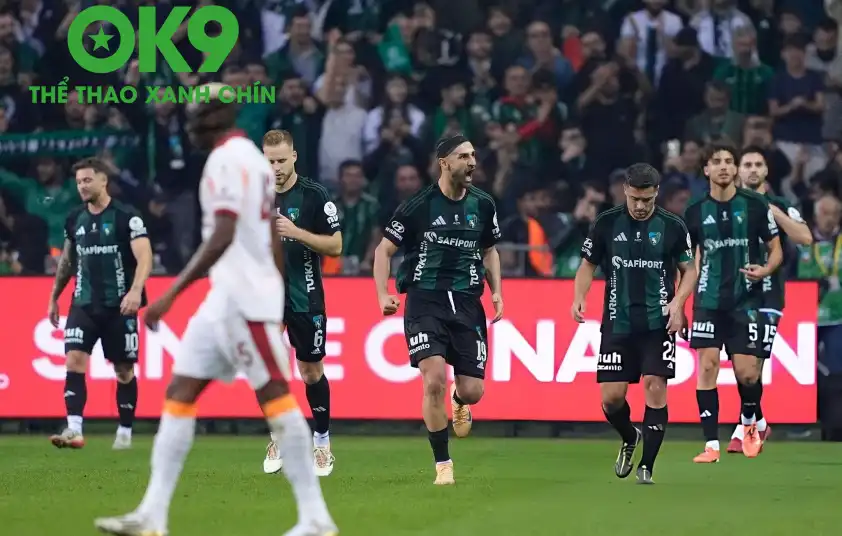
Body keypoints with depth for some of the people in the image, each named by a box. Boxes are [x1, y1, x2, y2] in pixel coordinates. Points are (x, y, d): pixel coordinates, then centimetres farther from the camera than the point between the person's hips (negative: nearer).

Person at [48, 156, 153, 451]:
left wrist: (136, 291, -31)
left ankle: (125, 432, 19)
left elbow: (144, 258, -15)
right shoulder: (74, 219, 8)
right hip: (84, 304, 4)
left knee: (124, 370, 5)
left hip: (119, 305, -4)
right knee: (74, 360, -14)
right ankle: (74, 430, -20)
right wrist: (54, 297, 24)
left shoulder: (126, 217, -9)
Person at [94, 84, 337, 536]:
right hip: (226, 299, 10)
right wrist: (278, 305, 24)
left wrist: (173, 293, -23)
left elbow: (222, 237, -22)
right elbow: (274, 239, 20)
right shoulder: (252, 157, 18)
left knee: (275, 397, -8)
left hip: (242, 297, -10)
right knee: (179, 393, 7)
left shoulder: (226, 160, -12)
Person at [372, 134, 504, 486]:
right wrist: (383, 295, -10)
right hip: (425, 301, -3)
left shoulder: (482, 205, 6)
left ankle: (459, 404, 39)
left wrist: (496, 291, 8)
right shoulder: (418, 205, -7)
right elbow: (385, 249, 1)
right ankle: (443, 465, -6)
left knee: (473, 391, -2)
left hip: (467, 303, 4)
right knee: (435, 380, -20)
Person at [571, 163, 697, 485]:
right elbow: (588, 265, 10)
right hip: (618, 323, 1)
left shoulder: (672, 226, -1)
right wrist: (579, 298, -7)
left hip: (658, 323, -1)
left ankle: (646, 467, -4)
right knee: (611, 397, -2)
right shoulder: (606, 223, 1)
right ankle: (630, 438, 31)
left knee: (655, 387, -11)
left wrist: (677, 303, -9)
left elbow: (689, 269, 7)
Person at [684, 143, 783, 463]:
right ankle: (711, 445, -5)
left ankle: (749, 423, 25)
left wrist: (764, 270, -16)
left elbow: (776, 250, 4)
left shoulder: (755, 205, -2)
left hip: (746, 301, -1)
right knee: (707, 366, -8)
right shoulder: (696, 212, 4)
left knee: (747, 372, -6)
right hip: (708, 302, 1)